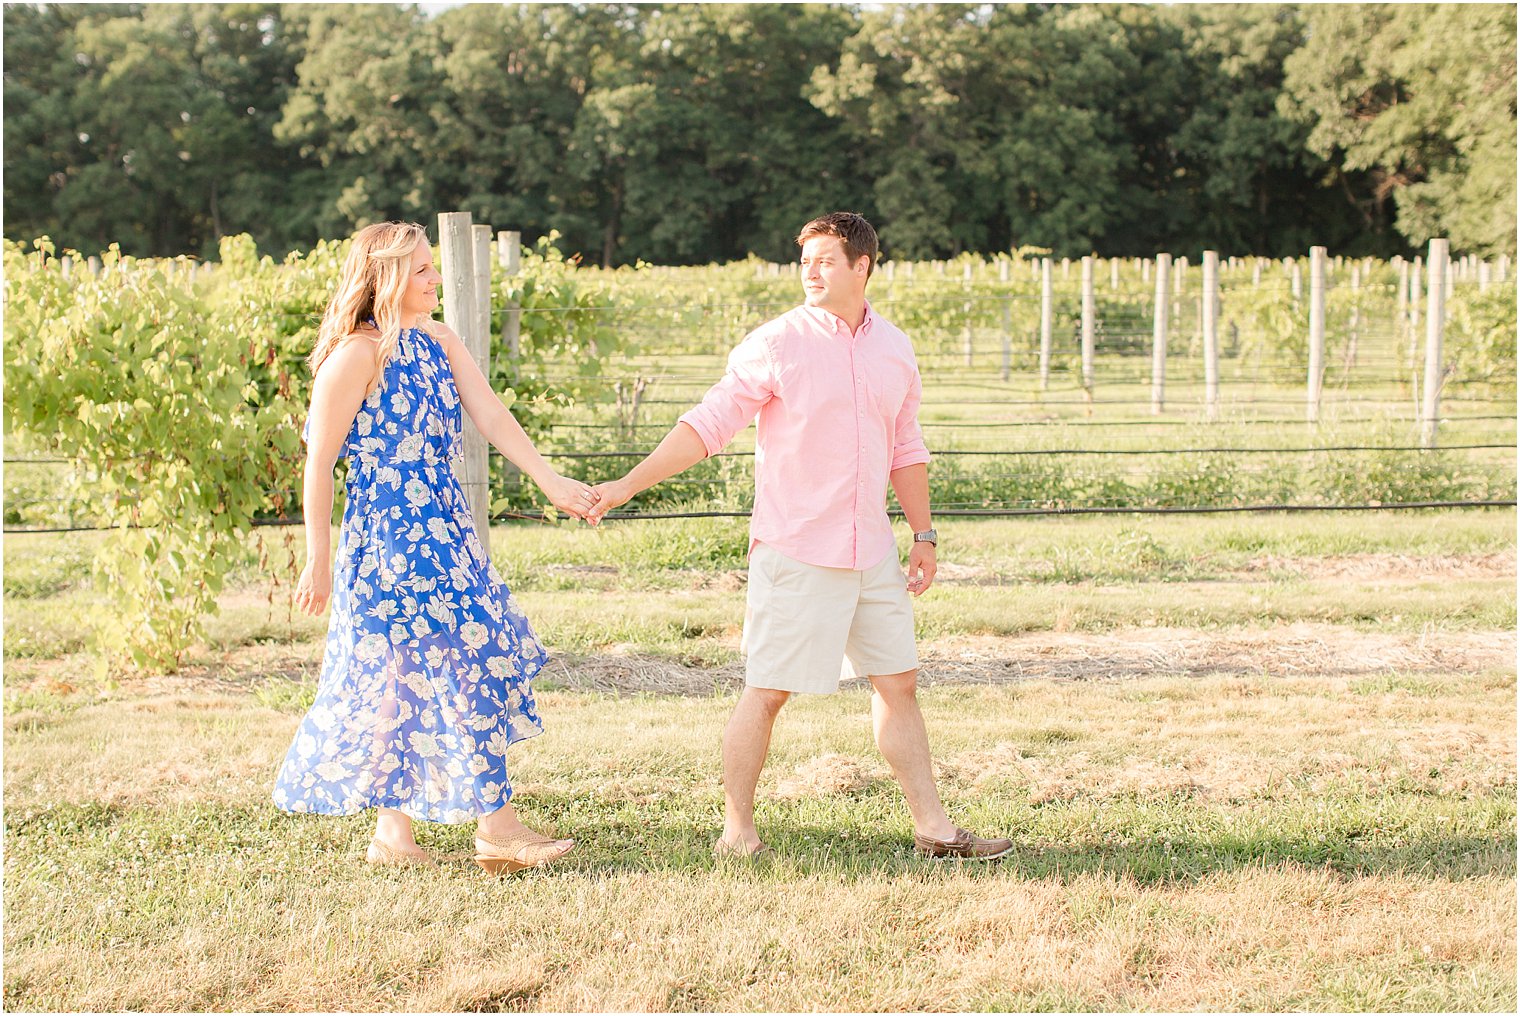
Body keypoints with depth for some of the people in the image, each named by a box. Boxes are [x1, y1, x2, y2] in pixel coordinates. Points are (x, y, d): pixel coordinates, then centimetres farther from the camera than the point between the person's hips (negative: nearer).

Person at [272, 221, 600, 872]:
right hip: (389, 536, -8)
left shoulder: (440, 342, 11)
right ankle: (497, 829, 2)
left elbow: (492, 416, 1)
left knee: (413, 677, 10)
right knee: (457, 668, -6)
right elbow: (319, 463, -10)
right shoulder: (358, 355, -12)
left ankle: (393, 832, 19)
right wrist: (317, 561, -10)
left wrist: (551, 482, -11)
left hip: (444, 529, 8)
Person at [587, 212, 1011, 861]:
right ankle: (737, 832, 11)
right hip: (794, 556, -5)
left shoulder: (894, 350, 10)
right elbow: (707, 425, -9)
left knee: (898, 683, 9)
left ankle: (933, 828, 18)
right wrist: (628, 485, -17)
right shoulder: (776, 346, -7)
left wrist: (924, 535, 20)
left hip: (873, 555, 6)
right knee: (767, 691, -2)